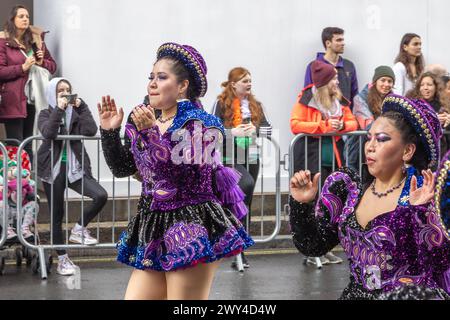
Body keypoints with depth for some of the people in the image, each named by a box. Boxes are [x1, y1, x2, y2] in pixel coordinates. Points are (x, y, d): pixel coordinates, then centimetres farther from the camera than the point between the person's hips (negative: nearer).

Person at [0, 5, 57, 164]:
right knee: (15, 145, -6)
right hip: (14, 101, -5)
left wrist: (42, 62, -2)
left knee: (29, 144, 9)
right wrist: (22, 67, -15)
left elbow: (53, 65, 18)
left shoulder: (36, 39, 14)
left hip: (34, 99, 5)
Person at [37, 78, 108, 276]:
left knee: (101, 195, -20)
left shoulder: (76, 113, 10)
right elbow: (48, 133, -18)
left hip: (75, 168, 2)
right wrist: (59, 109, -18)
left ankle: (79, 230, 1)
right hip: (53, 169, -2)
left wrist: (81, 107, -8)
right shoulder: (46, 114, 4)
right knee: (57, 215, 3)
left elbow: (90, 131, -9)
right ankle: (62, 259, 15)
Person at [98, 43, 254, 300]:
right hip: (155, 230, 7)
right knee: (135, 296, 4)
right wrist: (109, 132, 3)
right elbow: (122, 168, 15)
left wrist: (150, 132, -25)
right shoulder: (146, 121, 13)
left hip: (191, 231, -7)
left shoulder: (201, 123, -7)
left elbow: (180, 171, -20)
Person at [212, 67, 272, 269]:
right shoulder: (221, 104, -2)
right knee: (247, 185, -33)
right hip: (230, 159, -5)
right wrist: (233, 132, -22)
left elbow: (268, 129, 7)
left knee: (246, 204, 7)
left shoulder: (255, 105, 12)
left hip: (251, 159, 5)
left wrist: (254, 129, -13)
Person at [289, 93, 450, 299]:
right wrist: (301, 205, -5)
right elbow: (312, 246, 8)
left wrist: (420, 213, -23)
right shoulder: (349, 191, 7)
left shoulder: (424, 194, -5)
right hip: (355, 294, 3)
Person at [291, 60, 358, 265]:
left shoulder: (339, 102, 14)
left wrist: (342, 125, -7)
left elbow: (353, 122, 17)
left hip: (334, 161, 6)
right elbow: (295, 125, -15)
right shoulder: (306, 100, -5)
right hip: (312, 162, -6)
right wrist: (324, 126, -17)